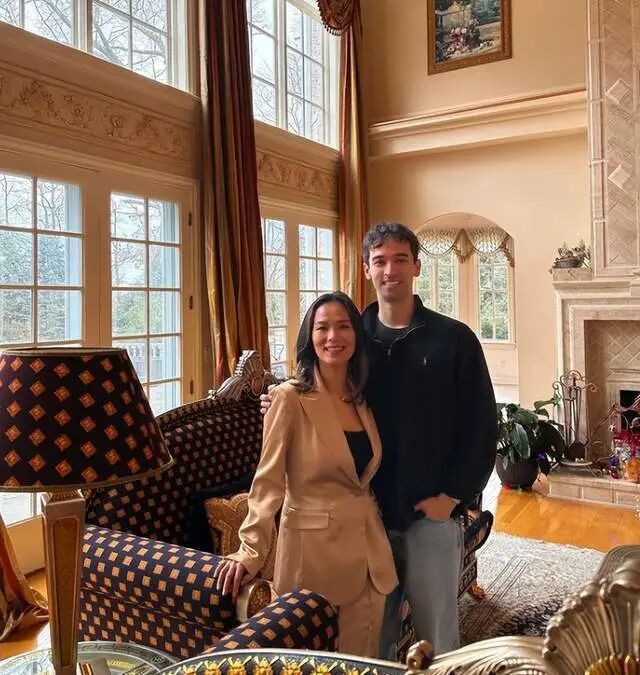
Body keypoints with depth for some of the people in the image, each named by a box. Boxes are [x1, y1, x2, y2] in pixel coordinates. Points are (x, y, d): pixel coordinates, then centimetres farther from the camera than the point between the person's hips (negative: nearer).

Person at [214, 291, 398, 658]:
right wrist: (251, 550, -21)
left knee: (363, 654, 17)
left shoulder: (363, 399, 5)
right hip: (315, 544, -5)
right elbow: (268, 479, -14)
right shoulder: (291, 397, -13)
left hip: (368, 542, 5)